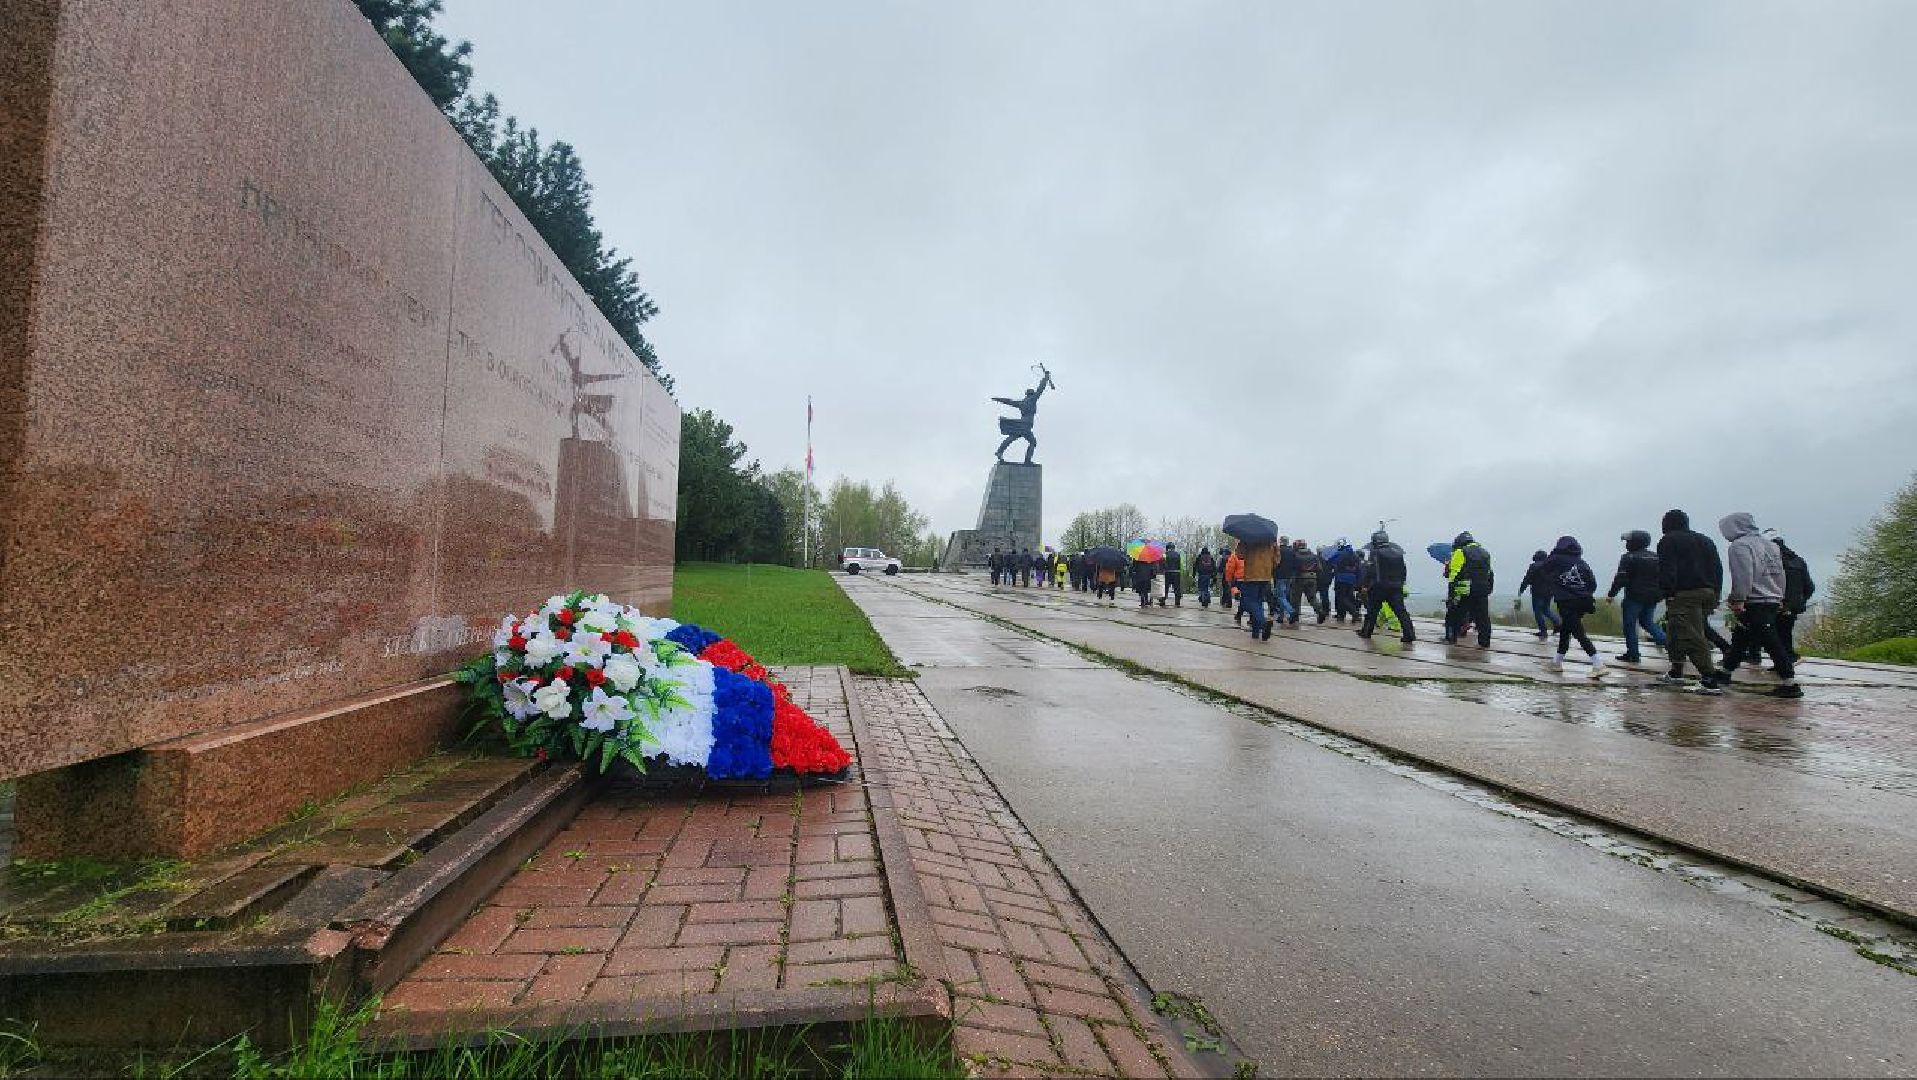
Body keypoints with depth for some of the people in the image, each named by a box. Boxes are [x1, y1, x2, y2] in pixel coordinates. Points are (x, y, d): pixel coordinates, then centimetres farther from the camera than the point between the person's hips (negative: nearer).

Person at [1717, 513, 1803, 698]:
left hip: (1754, 603, -10)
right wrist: (1779, 599, 25)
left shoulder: (1740, 545, -11)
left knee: (1771, 643, -10)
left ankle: (1790, 684, -11)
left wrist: (1738, 600, -19)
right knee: (1740, 638, 19)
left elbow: (1743, 575, -20)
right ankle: (1726, 672, 29)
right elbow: (1780, 574, 21)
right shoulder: (1770, 545, 19)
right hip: (1773, 601, 10)